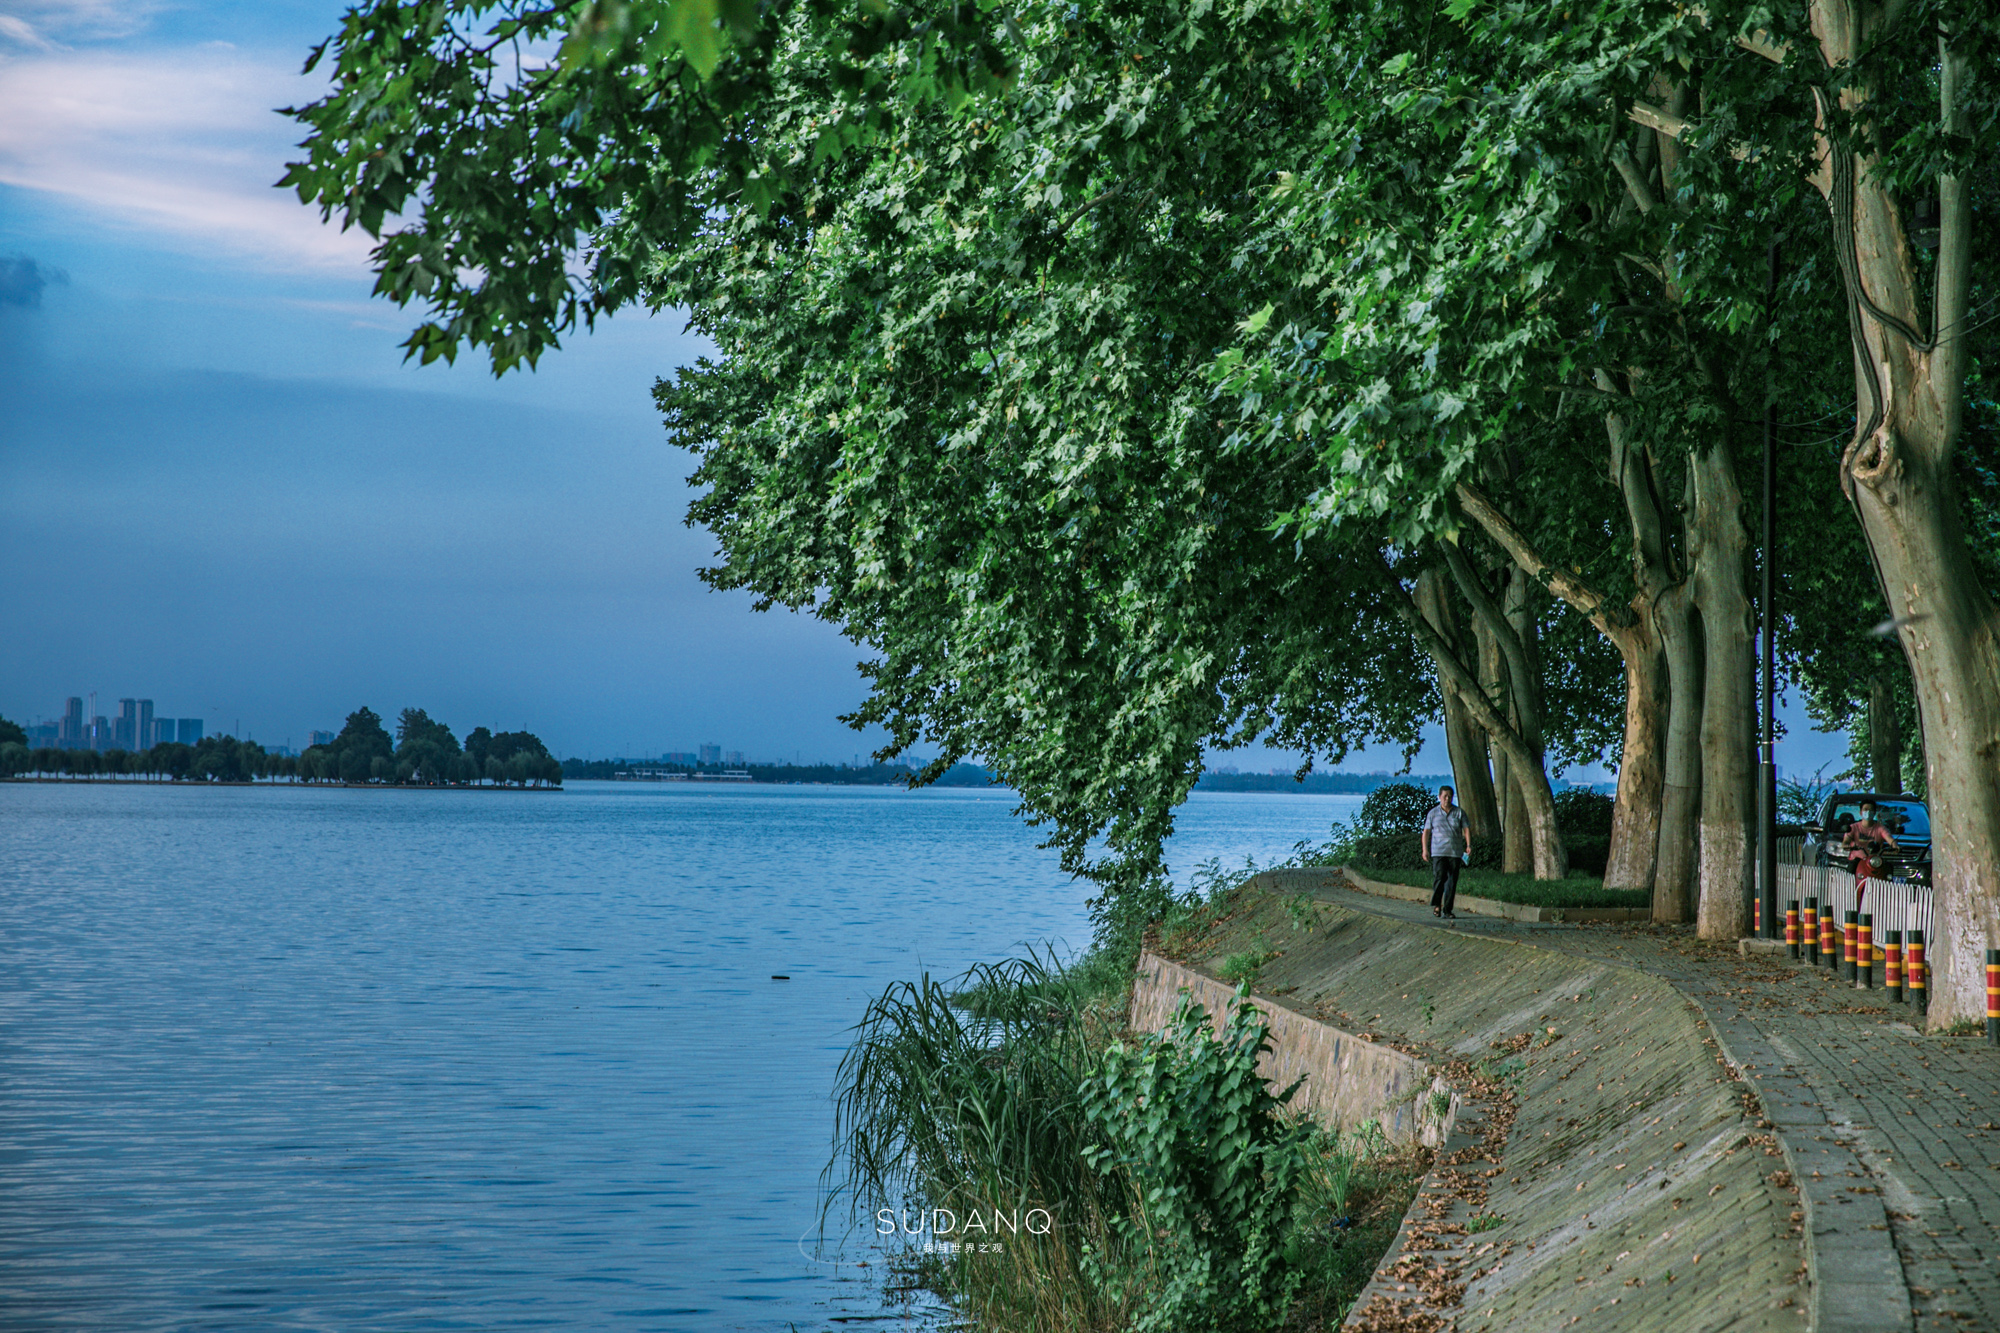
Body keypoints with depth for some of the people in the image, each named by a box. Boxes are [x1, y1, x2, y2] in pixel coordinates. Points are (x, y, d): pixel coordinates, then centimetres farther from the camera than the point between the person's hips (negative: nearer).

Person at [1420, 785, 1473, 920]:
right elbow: (1426, 832, 7)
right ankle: (1436, 905, -3)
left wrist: (1469, 845, -11)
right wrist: (1425, 849, -3)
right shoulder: (1433, 813, 7)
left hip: (1455, 852, 2)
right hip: (1438, 852, -2)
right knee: (1439, 877, -16)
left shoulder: (1459, 813, 9)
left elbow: (1466, 829, 4)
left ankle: (1447, 910, 6)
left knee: (1452, 881, 0)